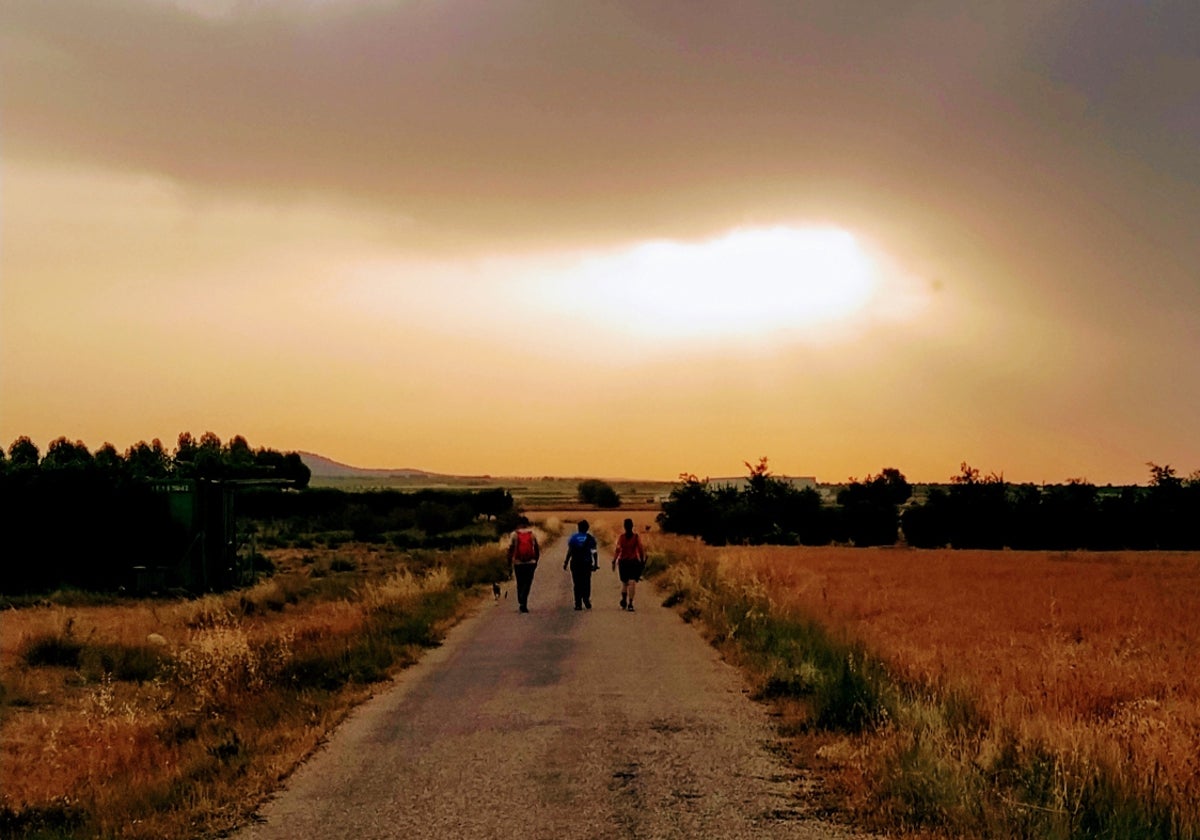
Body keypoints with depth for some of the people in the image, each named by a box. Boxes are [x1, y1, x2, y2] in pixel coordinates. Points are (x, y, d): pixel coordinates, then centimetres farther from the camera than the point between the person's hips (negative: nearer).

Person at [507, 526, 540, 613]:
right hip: (530, 563, 0)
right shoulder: (532, 534, 3)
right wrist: (536, 561, 20)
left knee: (520, 585, 14)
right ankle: (523, 604, -18)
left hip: (518, 563, 0)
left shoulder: (514, 534, -2)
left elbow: (510, 549, -5)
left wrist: (509, 562, 3)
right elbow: (537, 549, 7)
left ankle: (521, 604, 18)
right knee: (527, 584, 0)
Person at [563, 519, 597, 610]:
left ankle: (578, 604, 0)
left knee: (577, 583, 4)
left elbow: (569, 551, -3)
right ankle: (586, 599, -10)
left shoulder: (573, 537, 1)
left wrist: (566, 563, 2)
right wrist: (595, 564, 4)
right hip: (587, 563, 0)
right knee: (586, 582, 11)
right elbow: (594, 552, -1)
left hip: (575, 563, 0)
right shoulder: (590, 538, 2)